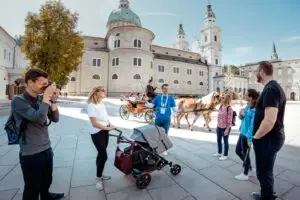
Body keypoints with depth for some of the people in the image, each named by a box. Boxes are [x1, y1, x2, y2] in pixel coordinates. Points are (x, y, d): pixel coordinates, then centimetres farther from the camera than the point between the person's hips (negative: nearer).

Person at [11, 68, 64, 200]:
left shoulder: (41, 100, 4)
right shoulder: (18, 101, -15)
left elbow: (55, 119, 2)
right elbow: (39, 118, -30)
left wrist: (53, 101, -10)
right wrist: (47, 96, -24)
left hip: (47, 149, 7)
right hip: (31, 154, -6)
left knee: (47, 181, 26)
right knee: (32, 188, 12)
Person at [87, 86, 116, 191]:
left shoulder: (102, 103, 7)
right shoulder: (91, 105, -17)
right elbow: (94, 123, -22)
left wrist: (110, 125, -1)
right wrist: (107, 128, -21)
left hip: (105, 131, 7)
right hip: (97, 133, -7)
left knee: (101, 154, 17)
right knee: (104, 156, -5)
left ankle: (100, 174, 34)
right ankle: (98, 178, 16)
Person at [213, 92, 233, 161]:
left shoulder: (229, 108, -18)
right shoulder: (221, 106, 6)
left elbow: (229, 120, -19)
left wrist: (227, 129, -18)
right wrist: (217, 125, 13)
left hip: (225, 128, -8)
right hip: (219, 127, 8)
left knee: (225, 141, 8)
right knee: (218, 140, 19)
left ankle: (225, 155, 25)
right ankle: (219, 153, 37)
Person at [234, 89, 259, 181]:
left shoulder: (254, 110, -21)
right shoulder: (247, 106, 6)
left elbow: (252, 124, -22)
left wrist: (250, 138, -21)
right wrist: (241, 115, -6)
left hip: (247, 135, -9)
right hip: (243, 133, 9)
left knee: (245, 154, 8)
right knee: (238, 151, 20)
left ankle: (245, 174, 28)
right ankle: (249, 168, 39)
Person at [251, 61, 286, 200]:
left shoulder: (270, 89, -23)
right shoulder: (275, 87, 10)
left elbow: (269, 121, -32)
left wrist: (256, 137, -18)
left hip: (267, 139, -10)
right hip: (273, 137, 10)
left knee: (264, 172, 8)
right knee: (266, 170, 24)